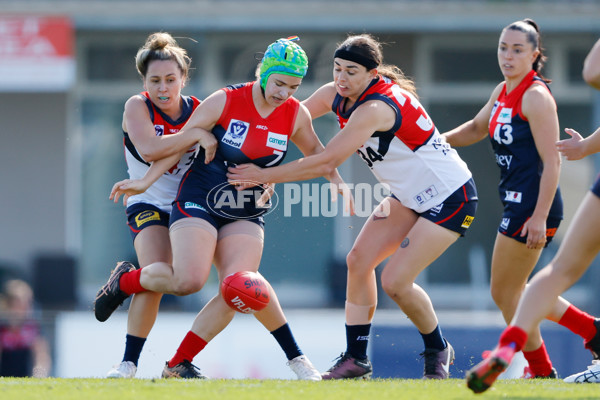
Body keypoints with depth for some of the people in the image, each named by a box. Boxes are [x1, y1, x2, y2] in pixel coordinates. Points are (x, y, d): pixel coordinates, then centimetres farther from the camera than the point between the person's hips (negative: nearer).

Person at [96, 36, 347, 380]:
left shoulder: (296, 115, -1)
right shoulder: (224, 102, -11)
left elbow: (314, 150, 20)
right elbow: (181, 142, -5)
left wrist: (336, 180, 8)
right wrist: (146, 182, -8)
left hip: (247, 215, 4)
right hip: (198, 201, -4)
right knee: (189, 279, -24)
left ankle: (179, 363, -8)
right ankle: (126, 280, 8)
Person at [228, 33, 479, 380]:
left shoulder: (374, 109, -31)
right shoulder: (334, 95, -4)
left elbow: (326, 163, -34)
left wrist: (265, 175, -29)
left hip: (451, 197, -9)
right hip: (410, 195, 9)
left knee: (395, 281, -13)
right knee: (359, 259, -3)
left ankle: (438, 351, 12)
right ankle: (356, 358, 4)